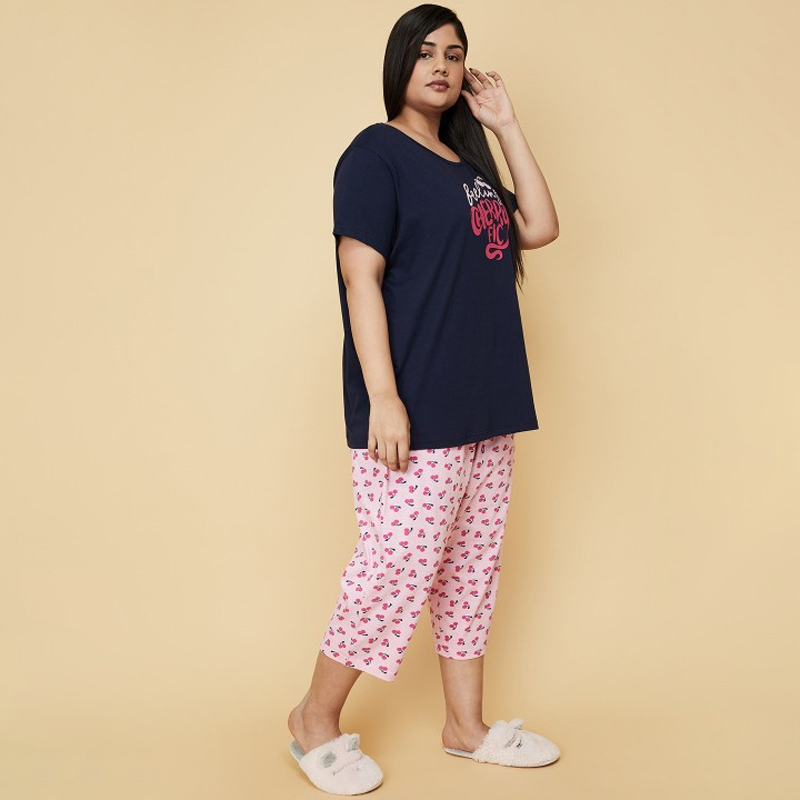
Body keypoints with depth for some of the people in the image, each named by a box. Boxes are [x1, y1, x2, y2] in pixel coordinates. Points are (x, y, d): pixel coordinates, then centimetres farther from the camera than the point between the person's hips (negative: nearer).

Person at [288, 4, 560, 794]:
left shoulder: (469, 161, 19)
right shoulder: (376, 153, -4)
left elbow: (540, 227, 11)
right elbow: (361, 277, -12)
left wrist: (507, 125, 10)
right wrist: (382, 397, -20)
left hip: (487, 409, 8)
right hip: (417, 412, -8)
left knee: (472, 570, 12)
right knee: (397, 567, -5)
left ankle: (467, 726, 25)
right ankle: (315, 721, 15)